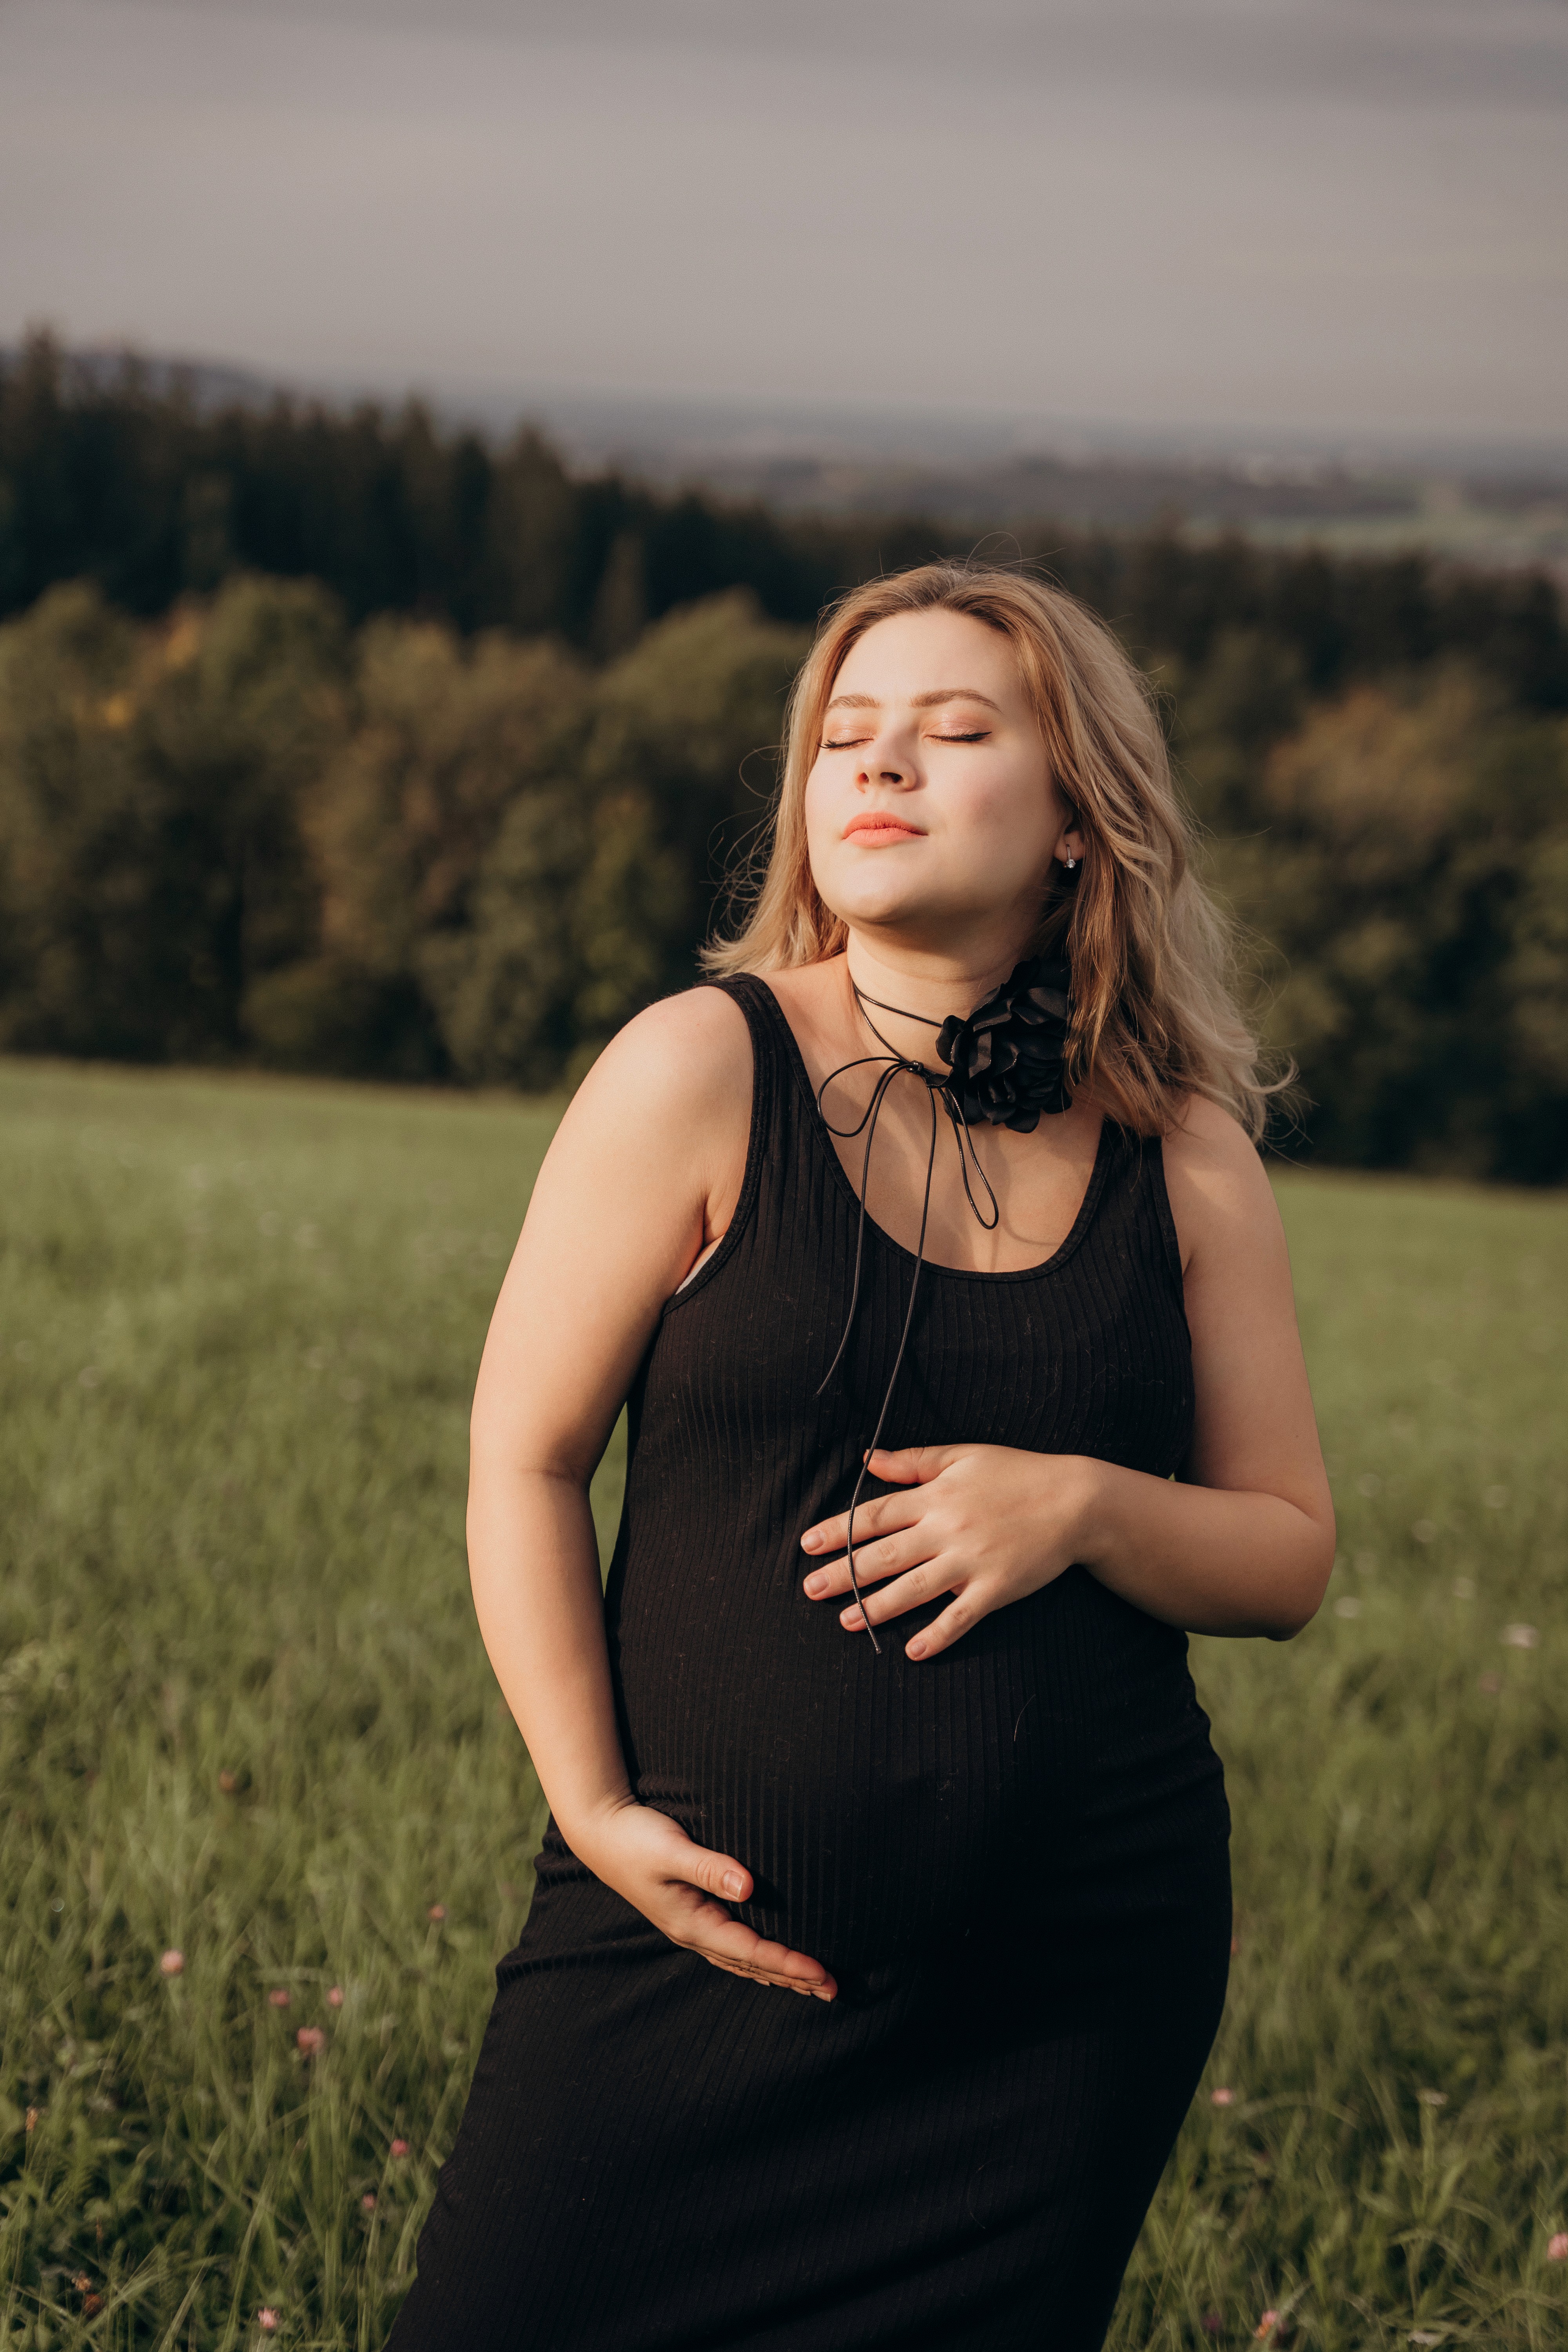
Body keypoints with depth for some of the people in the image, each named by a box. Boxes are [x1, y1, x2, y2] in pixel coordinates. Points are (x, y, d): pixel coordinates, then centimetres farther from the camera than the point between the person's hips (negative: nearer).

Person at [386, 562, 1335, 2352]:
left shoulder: (1183, 1159, 3)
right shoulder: (701, 1075, -5)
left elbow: (1287, 1555, 7)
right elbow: (525, 1463, -2)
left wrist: (1082, 1504, -12)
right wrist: (595, 1810, -9)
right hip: (704, 1923, -2)